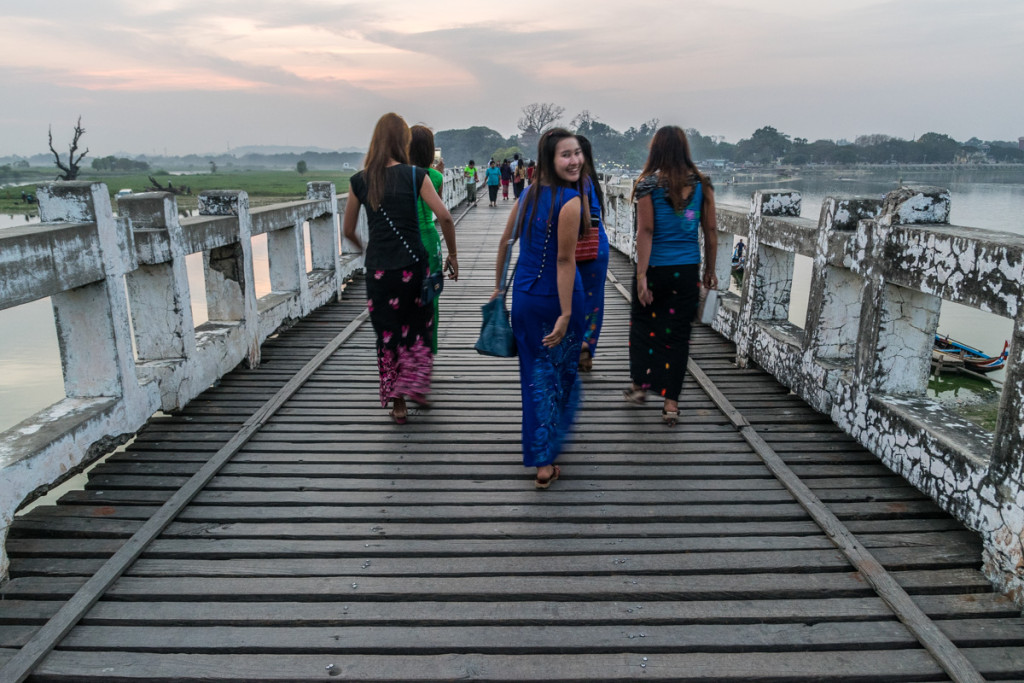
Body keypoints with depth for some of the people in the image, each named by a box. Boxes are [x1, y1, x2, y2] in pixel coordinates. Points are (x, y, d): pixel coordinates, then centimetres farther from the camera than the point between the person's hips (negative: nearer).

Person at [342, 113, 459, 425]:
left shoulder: (360, 180, 3)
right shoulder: (415, 175, -4)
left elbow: (348, 230, 11)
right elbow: (444, 217, -10)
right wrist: (452, 254, 3)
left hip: (379, 267, 2)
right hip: (413, 263, -1)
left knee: (388, 333, 12)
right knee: (419, 327, 20)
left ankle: (398, 404, 20)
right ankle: (414, 386, 17)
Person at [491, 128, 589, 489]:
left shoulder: (529, 193, 3)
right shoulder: (570, 201, -19)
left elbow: (506, 241, 10)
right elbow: (565, 260, -22)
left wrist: (498, 286, 21)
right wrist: (566, 314, -20)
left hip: (524, 296, 6)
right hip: (557, 297, -6)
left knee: (536, 374, 13)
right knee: (563, 371, 15)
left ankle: (542, 461, 21)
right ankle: (554, 444, 30)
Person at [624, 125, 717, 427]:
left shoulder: (649, 184, -9)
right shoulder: (702, 184, 2)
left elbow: (645, 231, -12)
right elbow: (710, 230, 5)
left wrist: (641, 274, -11)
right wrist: (710, 270, 14)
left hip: (656, 268, -2)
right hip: (688, 269, 3)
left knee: (642, 323, 18)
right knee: (678, 333, 7)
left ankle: (640, 385, 25)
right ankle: (670, 402, 10)